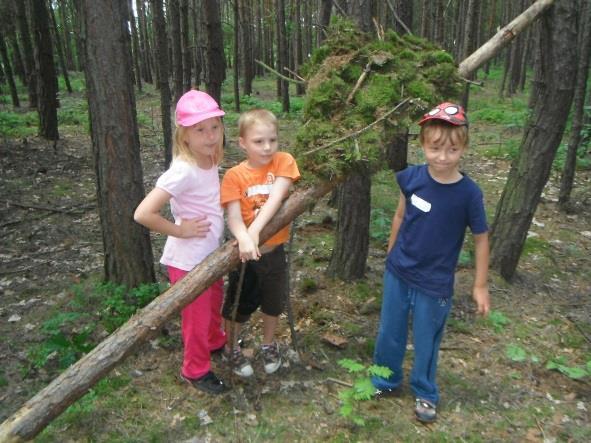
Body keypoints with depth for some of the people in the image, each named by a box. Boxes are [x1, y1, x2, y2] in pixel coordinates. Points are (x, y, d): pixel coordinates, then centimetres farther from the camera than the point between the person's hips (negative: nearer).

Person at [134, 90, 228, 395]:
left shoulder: (210, 162, -4)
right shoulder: (183, 171, -28)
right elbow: (143, 214, -34)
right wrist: (180, 230, -22)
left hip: (211, 254, 8)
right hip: (188, 260, -8)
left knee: (215, 304, 29)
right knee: (197, 316, 12)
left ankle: (215, 342, 57)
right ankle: (196, 370, 36)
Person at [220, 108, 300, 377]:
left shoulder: (283, 162, -10)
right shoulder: (234, 175, -12)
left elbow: (276, 198, -23)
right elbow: (233, 216, -20)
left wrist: (255, 230, -35)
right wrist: (244, 239, -40)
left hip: (274, 251, 2)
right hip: (246, 252, -2)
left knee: (273, 303, 21)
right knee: (237, 306, 14)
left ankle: (269, 345, 47)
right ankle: (231, 349, 40)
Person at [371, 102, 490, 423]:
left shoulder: (469, 193, -18)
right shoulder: (411, 177, -12)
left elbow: (480, 239, -7)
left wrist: (480, 285, -2)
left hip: (434, 284, -3)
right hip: (397, 273, 3)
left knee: (426, 341, 15)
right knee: (389, 333, 18)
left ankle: (425, 394, 39)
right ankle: (385, 381, 42)